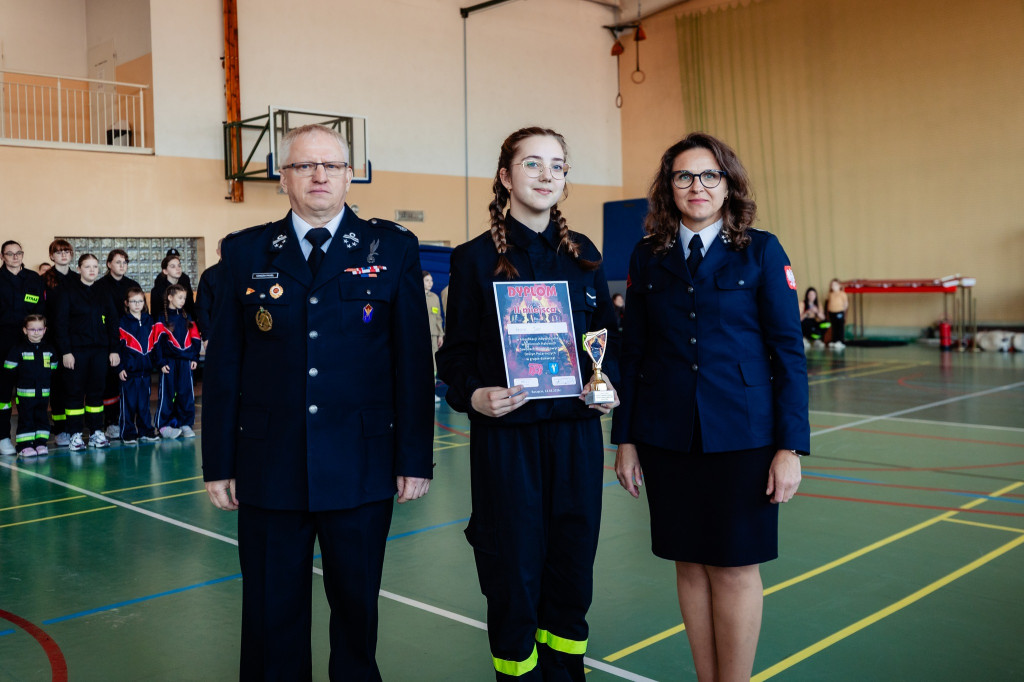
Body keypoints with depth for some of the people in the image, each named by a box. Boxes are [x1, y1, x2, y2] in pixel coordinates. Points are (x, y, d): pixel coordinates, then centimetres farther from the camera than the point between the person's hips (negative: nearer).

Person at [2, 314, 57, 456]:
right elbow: (9, 372, -4)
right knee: (26, 418, 0)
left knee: (42, 417, 9)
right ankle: (24, 444, 5)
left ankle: (41, 442, 17)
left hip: (44, 394, 4)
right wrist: (7, 392, -8)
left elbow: (54, 372, 17)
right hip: (25, 394, -4)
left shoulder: (49, 350, 8)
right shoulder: (18, 350, -5)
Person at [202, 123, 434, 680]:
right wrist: (219, 464, 4)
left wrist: (415, 459, -2)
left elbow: (414, 360, 0)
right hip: (268, 469, 1)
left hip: (361, 468, -1)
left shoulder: (393, 249, 2)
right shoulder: (243, 253, 6)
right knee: (271, 617, 12)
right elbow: (223, 366, 6)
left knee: (357, 609, 13)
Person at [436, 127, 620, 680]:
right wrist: (473, 396, -19)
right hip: (506, 435, -3)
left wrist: (609, 385, -4)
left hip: (576, 432, 3)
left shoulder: (583, 254, 9)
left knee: (572, 572, 10)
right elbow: (456, 354, 0)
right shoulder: (475, 258, -2)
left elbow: (608, 337, 14)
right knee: (514, 578, 4)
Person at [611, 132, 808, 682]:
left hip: (742, 436, -2)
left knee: (734, 569, 4)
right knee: (690, 565, 11)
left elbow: (788, 351, -3)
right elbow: (633, 353, 8)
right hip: (667, 439, 3)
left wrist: (790, 447, -8)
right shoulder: (647, 257, 6)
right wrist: (625, 439, 6)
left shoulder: (761, 251, -1)